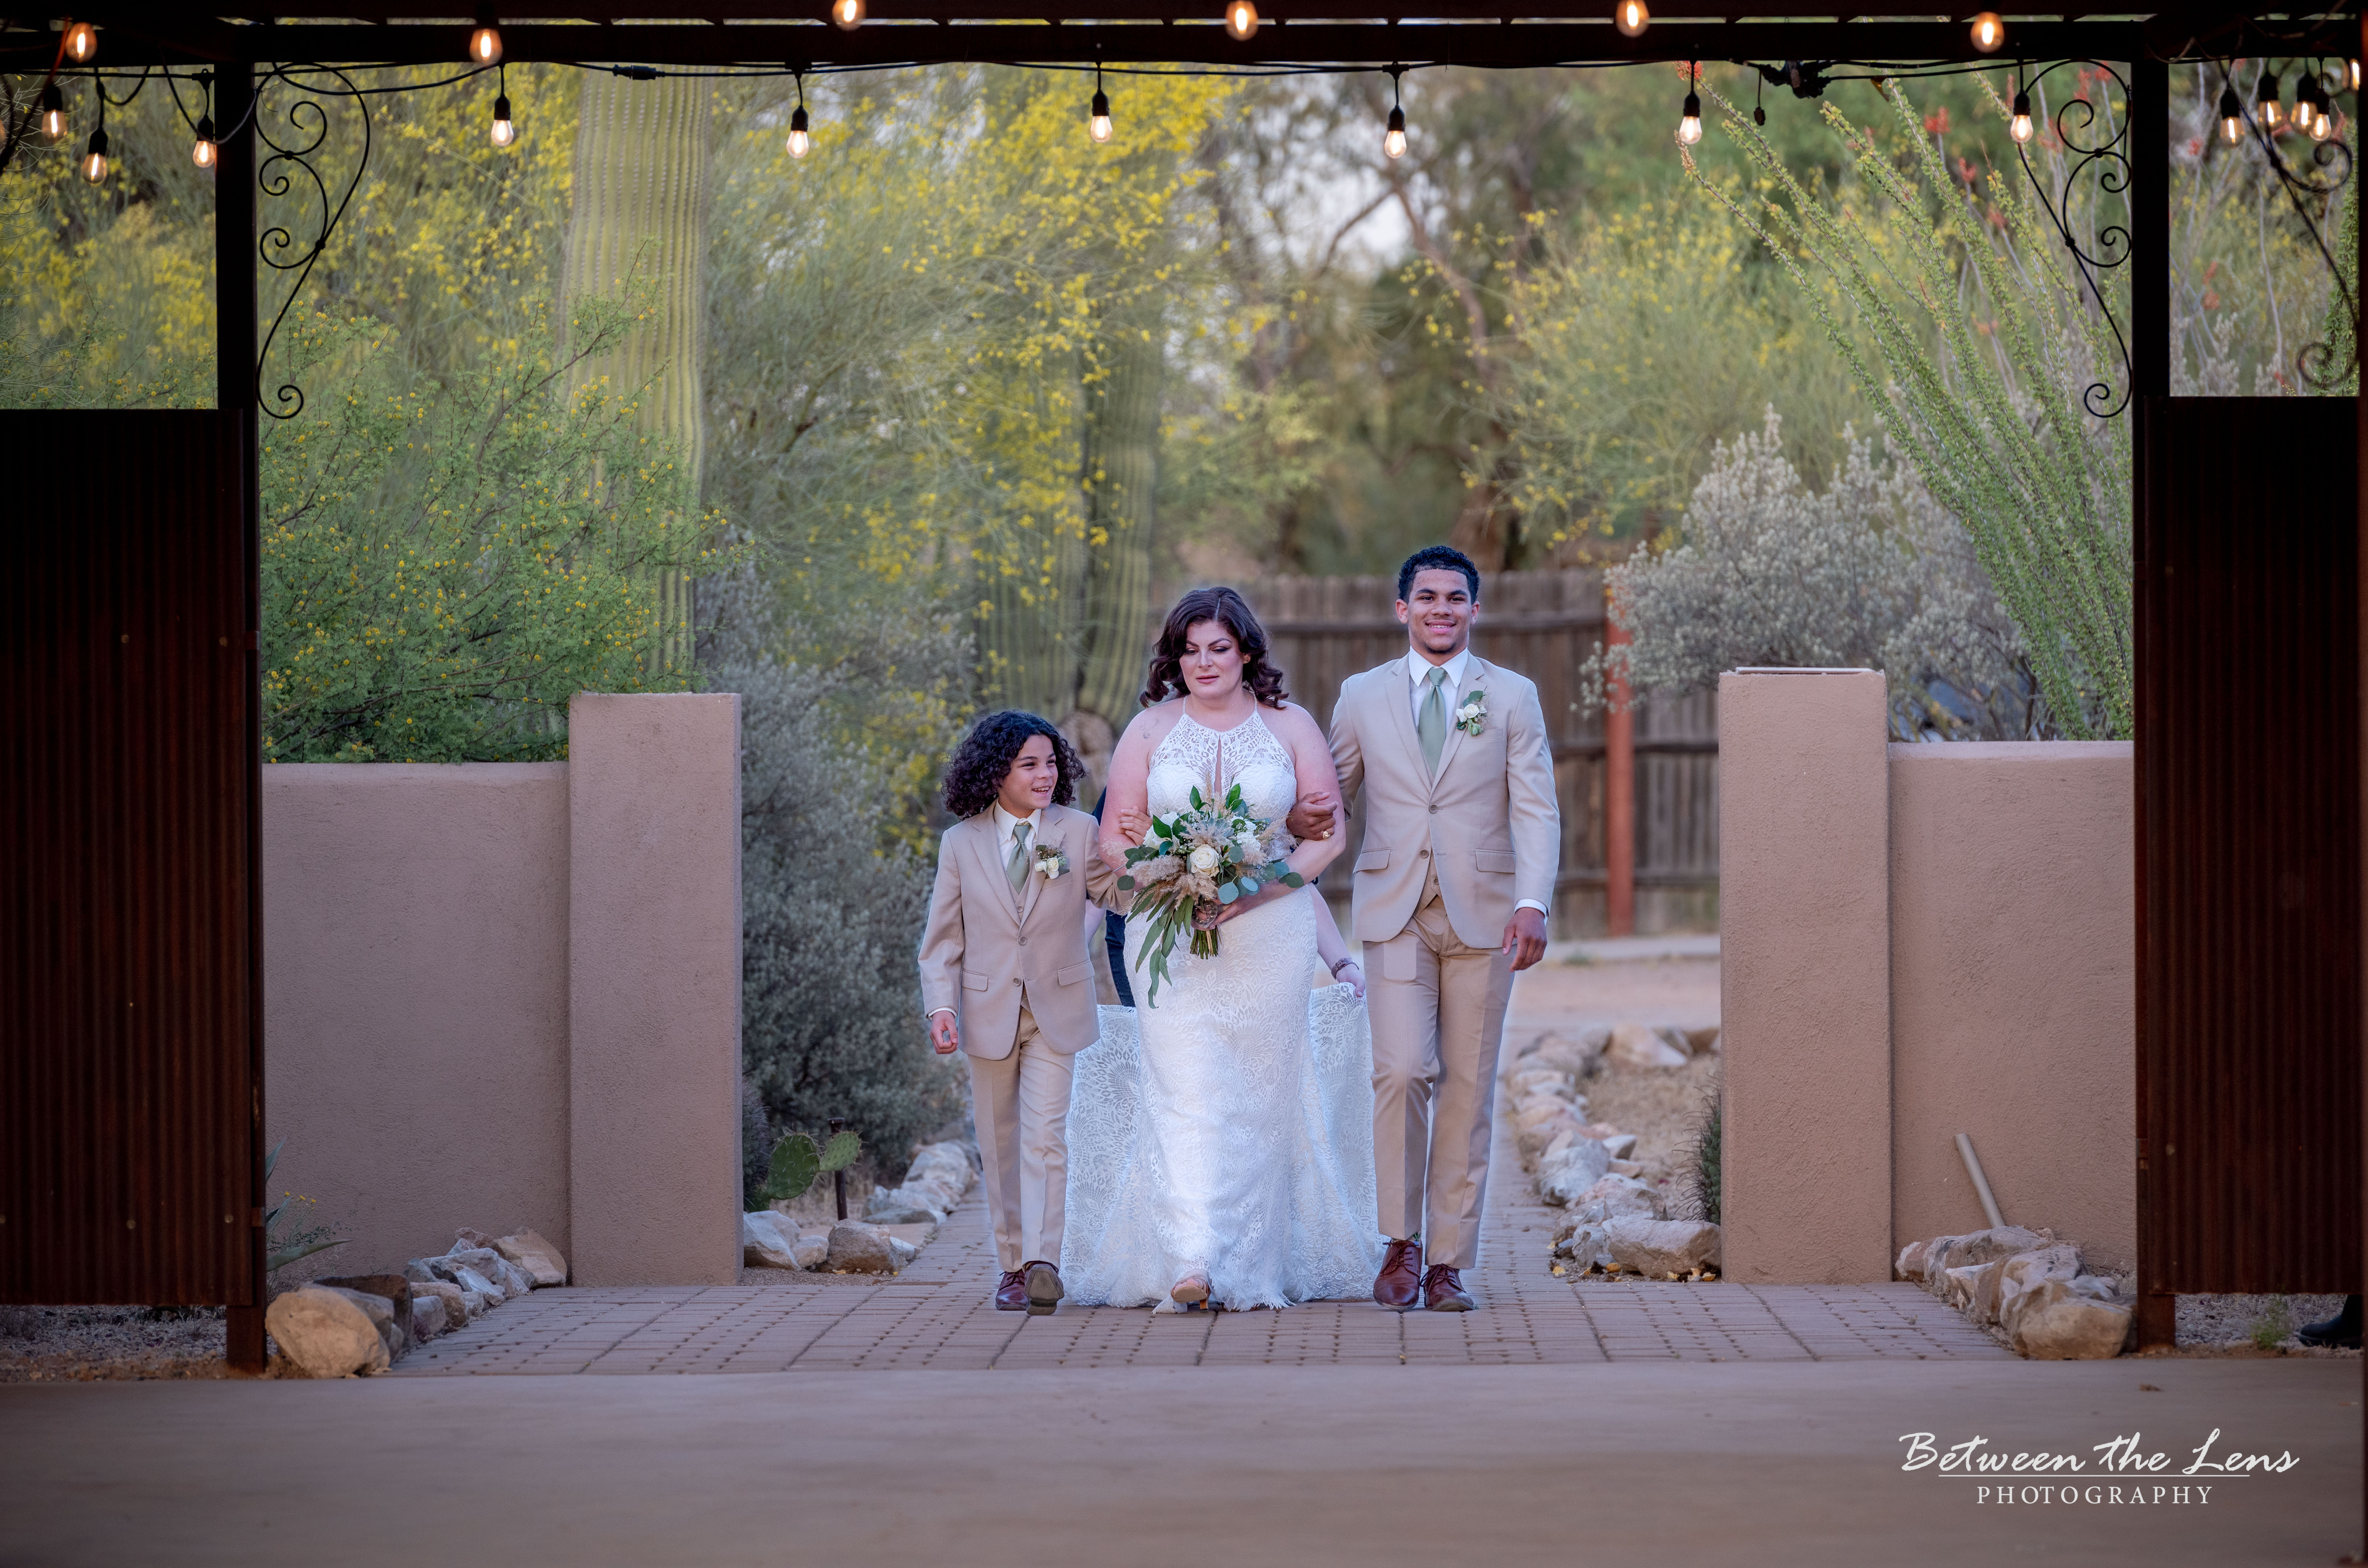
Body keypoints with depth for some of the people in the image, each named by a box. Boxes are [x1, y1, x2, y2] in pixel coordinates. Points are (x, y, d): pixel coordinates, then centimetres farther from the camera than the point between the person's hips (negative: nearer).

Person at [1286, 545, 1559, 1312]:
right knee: (1403, 1071, -14)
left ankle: (1449, 1262, 7)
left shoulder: (1513, 697, 6)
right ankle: (1402, 1242, 1)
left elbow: (1536, 811, 0)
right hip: (1396, 913, 0)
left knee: (1468, 1089, 1)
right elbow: (1333, 792, 17)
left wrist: (1532, 905, -13)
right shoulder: (1362, 695, 10)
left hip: (1482, 916, 0)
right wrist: (1302, 816, -7)